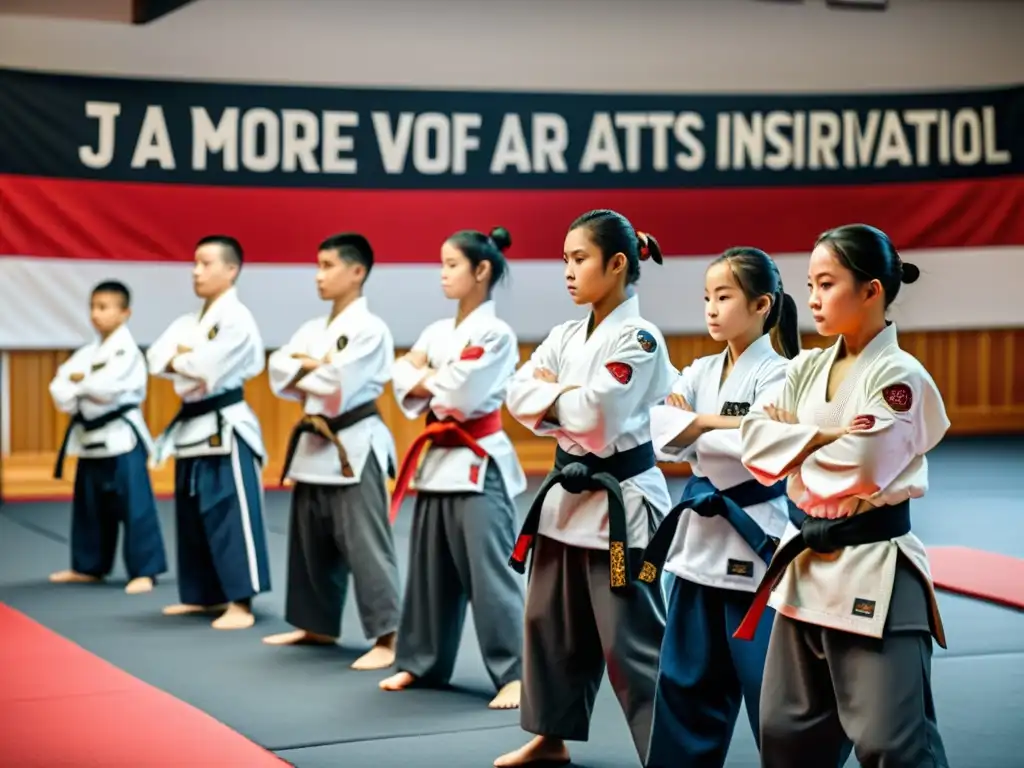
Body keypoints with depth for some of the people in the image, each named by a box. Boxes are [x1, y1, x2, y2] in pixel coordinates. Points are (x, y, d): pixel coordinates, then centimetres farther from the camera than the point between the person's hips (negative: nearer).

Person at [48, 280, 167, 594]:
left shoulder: (127, 351, -12)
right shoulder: (88, 352, 12)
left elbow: (106, 387, -24)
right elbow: (60, 384, 6)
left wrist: (79, 382, -6)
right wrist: (78, 393, -15)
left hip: (121, 436, -9)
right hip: (90, 437, 9)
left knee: (134, 506, -8)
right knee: (88, 506, 16)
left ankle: (144, 571, -5)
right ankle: (89, 567, 28)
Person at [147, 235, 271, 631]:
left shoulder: (236, 319, -12)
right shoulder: (189, 322, 15)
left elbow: (206, 369, -21)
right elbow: (156, 358, 4)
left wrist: (178, 359, -3)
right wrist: (189, 358, -13)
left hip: (225, 429, -9)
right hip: (191, 428, 9)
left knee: (230, 515, -11)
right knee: (192, 517, 14)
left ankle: (240, 603, -11)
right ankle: (205, 595, 25)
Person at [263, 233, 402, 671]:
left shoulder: (369, 329, -12)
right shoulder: (313, 330, 13)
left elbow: (336, 386, -21)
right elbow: (278, 374, 4)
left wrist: (304, 370, -3)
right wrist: (318, 368, -11)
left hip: (354, 447, -9)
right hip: (314, 445, 9)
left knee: (364, 545, -10)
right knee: (311, 542, 16)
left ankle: (386, 638, -9)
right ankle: (317, 626, 30)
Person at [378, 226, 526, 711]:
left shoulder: (495, 334, -11)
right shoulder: (437, 332, 11)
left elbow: (457, 395, -19)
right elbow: (403, 382, 3)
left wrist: (426, 378, -3)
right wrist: (438, 379, -12)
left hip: (479, 463, -8)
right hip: (439, 458, 8)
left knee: (489, 571, -10)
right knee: (429, 568, 14)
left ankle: (515, 674, -6)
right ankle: (421, 662, 24)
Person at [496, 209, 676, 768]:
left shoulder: (638, 339, -15)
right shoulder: (566, 336, 8)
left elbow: (595, 417, -24)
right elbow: (519, 397, 0)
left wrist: (550, 390, -7)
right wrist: (568, 399, -16)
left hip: (620, 501, -8)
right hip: (568, 493, 8)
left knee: (633, 641, -5)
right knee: (551, 623, 18)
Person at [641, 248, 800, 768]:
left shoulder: (777, 374, -10)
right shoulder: (701, 372, 8)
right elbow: (660, 431, -5)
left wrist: (691, 427, -12)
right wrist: (719, 423, -18)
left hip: (753, 538, -7)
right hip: (700, 536, 7)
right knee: (686, 678, 13)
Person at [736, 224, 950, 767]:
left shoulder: (899, 376, -14)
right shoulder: (808, 368, 8)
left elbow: (859, 471, -24)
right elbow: (753, 438, -1)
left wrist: (791, 439, -8)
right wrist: (818, 438, -15)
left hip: (873, 571, -8)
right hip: (807, 563, 8)